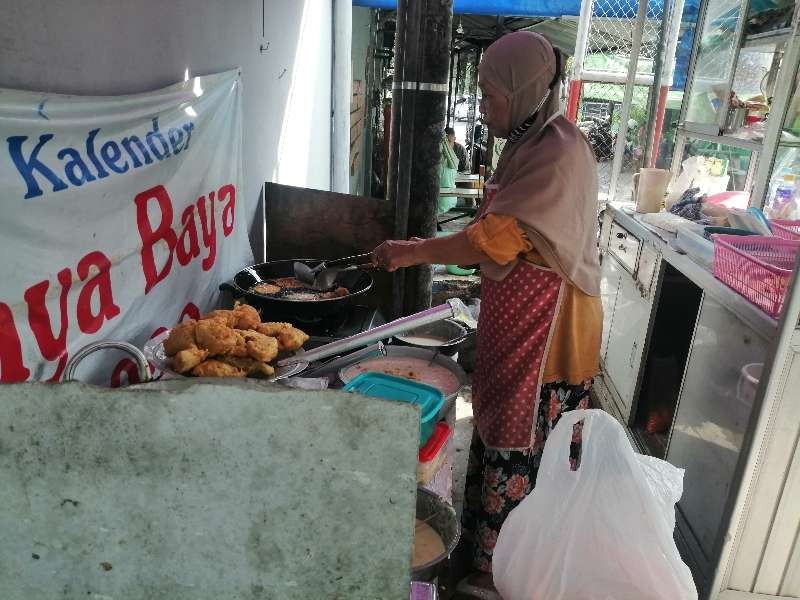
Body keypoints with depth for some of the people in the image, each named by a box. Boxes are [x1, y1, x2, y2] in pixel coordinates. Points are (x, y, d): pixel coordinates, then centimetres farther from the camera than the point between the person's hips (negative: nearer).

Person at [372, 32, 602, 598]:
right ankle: (486, 542, 40)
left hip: (545, 331, -9)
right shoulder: (527, 144, 10)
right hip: (513, 324, 9)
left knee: (522, 451, 4)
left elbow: (500, 237, -25)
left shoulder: (561, 153, -19)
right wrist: (425, 249, 7)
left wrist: (414, 252, -16)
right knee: (498, 433, 19)